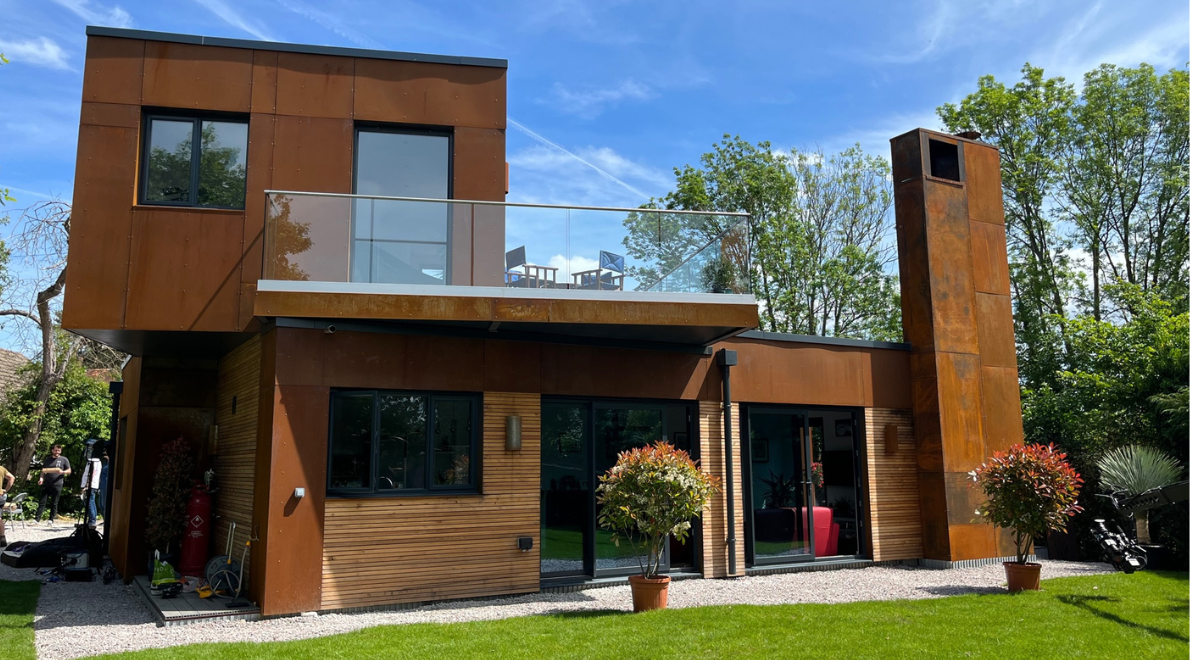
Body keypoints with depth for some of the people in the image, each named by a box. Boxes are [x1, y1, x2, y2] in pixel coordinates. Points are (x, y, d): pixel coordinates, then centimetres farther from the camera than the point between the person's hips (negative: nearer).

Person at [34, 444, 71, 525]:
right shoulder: (47, 460, 17)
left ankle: (51, 520, 8)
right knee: (42, 502, -3)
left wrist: (62, 472, -15)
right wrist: (41, 478, 0)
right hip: (46, 484, 2)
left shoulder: (64, 460, 8)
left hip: (57, 484, -2)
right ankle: (37, 519, -4)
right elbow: (43, 471, 18)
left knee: (54, 503, 1)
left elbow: (69, 471, 6)